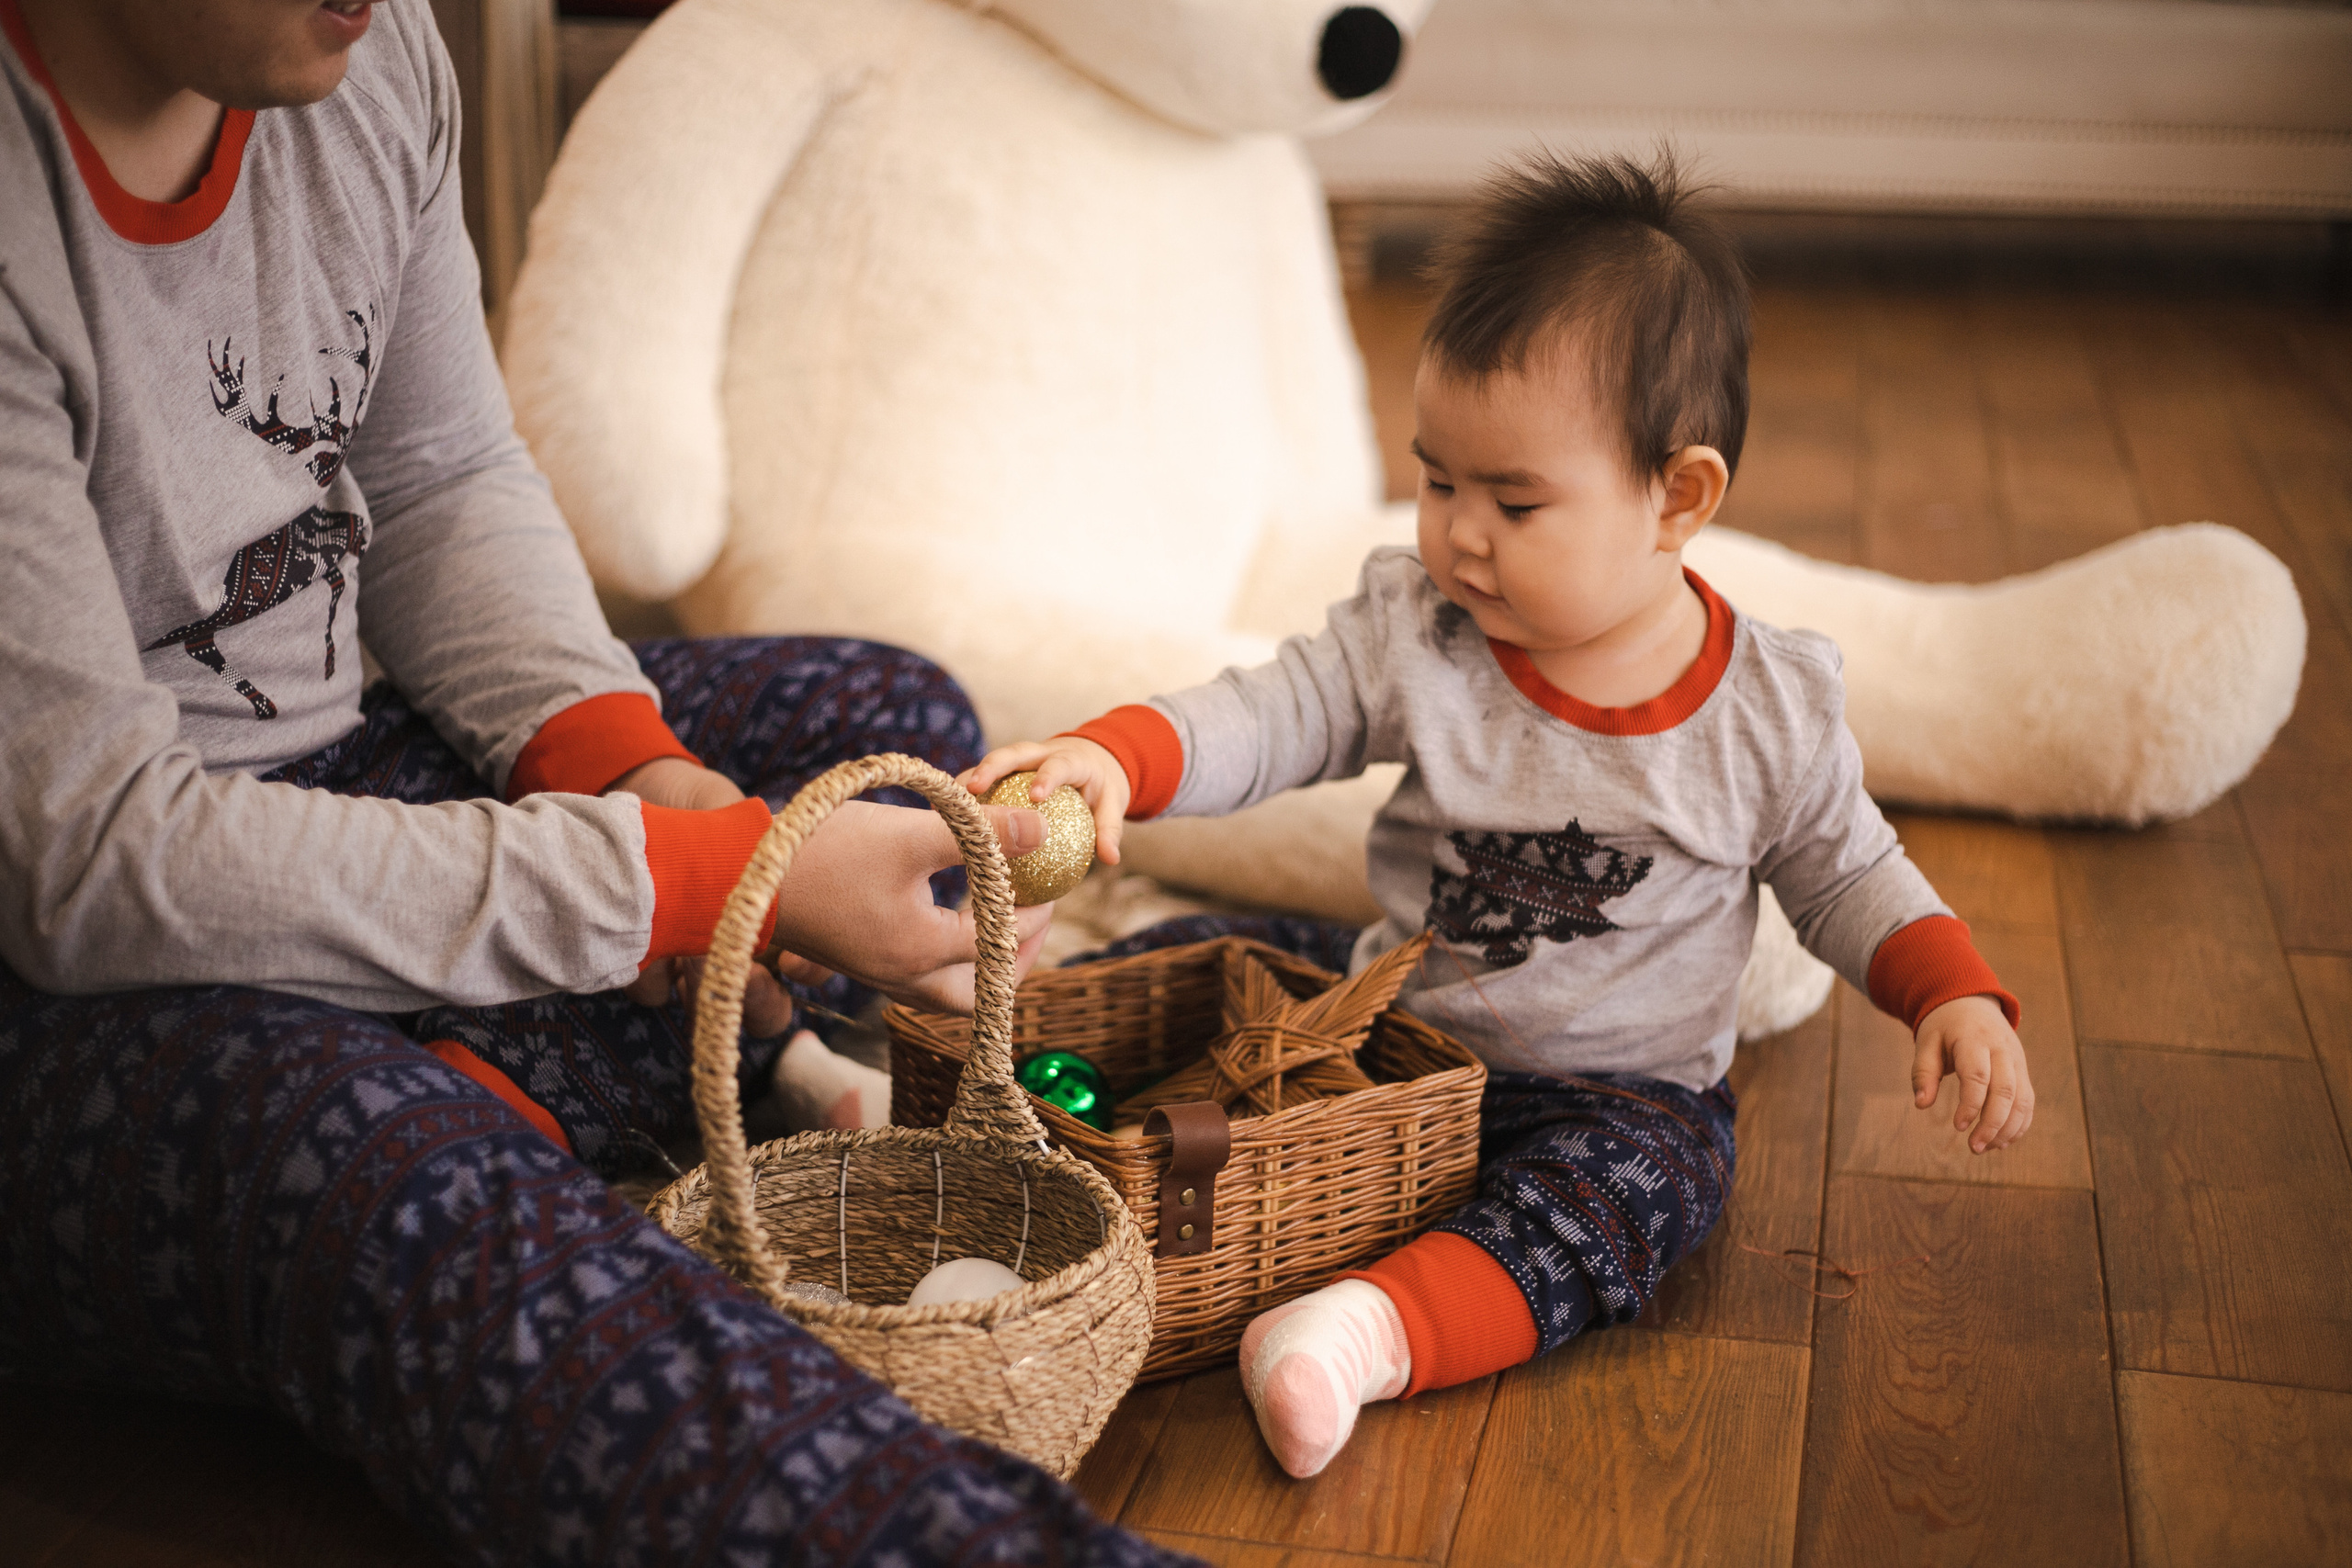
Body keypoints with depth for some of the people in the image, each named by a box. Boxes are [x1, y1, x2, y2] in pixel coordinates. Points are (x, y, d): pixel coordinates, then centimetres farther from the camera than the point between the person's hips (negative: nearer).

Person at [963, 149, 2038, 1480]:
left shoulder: (1772, 710, -10)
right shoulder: (1410, 636, -7)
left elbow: (1843, 871, 4)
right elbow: (1270, 720, -13)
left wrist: (1955, 993, -10)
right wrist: (1115, 757, -32)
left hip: (1622, 1089, -2)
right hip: (1392, 1027, 3)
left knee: (1637, 1176, -34)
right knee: (1204, 959, -9)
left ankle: (1385, 1326, -49)